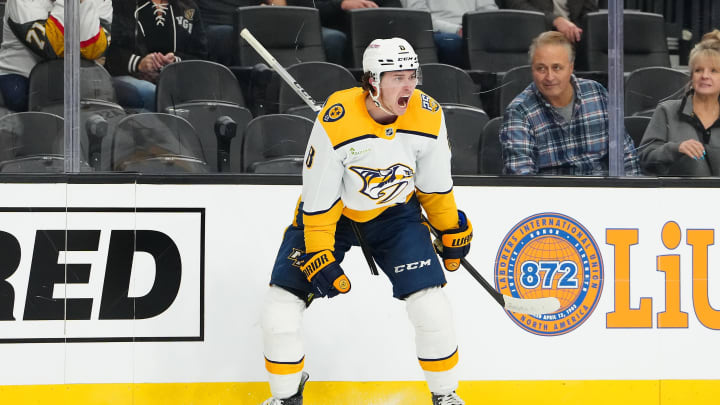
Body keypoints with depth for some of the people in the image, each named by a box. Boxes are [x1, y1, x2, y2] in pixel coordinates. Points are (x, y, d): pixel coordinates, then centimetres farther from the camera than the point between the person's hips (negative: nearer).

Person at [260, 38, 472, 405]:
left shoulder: (428, 117, -20)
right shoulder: (335, 123, -31)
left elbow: (435, 185, -2)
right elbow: (318, 198, -21)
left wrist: (452, 231, 7)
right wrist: (319, 257, -20)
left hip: (395, 213, 2)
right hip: (330, 210, -2)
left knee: (430, 306, -12)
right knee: (281, 307, -9)